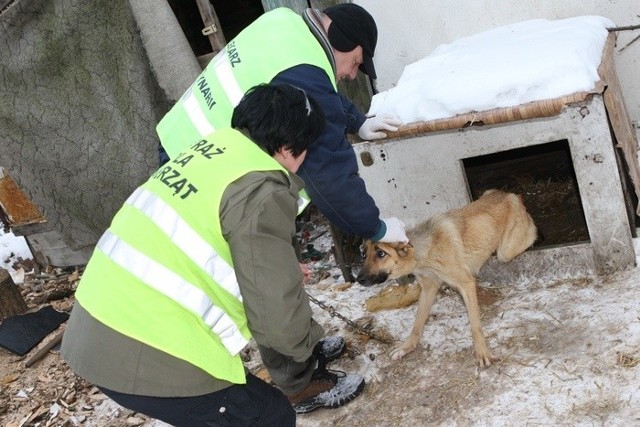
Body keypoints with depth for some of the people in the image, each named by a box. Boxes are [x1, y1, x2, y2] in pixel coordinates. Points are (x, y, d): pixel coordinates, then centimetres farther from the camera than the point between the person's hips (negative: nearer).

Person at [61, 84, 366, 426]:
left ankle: (300, 383, 42)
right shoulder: (260, 191, -15)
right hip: (140, 356, -9)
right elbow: (276, 313, -14)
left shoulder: (216, 148, 9)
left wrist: (285, 270, 32)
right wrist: (304, 342, 6)